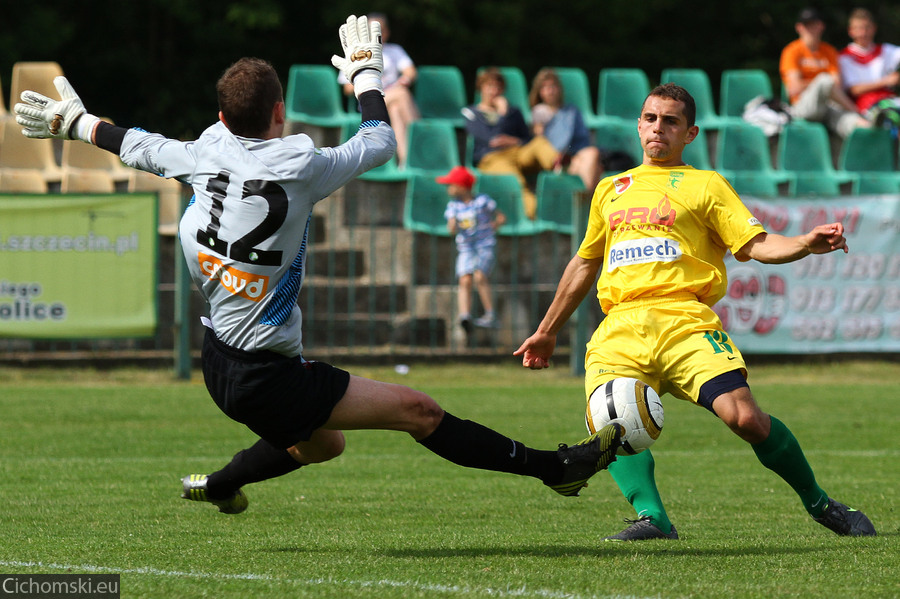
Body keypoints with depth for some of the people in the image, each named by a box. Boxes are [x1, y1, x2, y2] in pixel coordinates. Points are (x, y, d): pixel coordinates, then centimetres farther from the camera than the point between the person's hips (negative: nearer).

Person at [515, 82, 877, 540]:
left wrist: (806, 244, -14)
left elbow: (754, 244, 5)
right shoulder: (611, 189, 27)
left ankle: (819, 504, -1)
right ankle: (652, 519, -30)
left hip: (685, 319, -3)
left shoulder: (705, 185, 16)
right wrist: (547, 331, 40)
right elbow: (585, 264, 37)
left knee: (745, 418, -20)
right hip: (620, 328, 3)